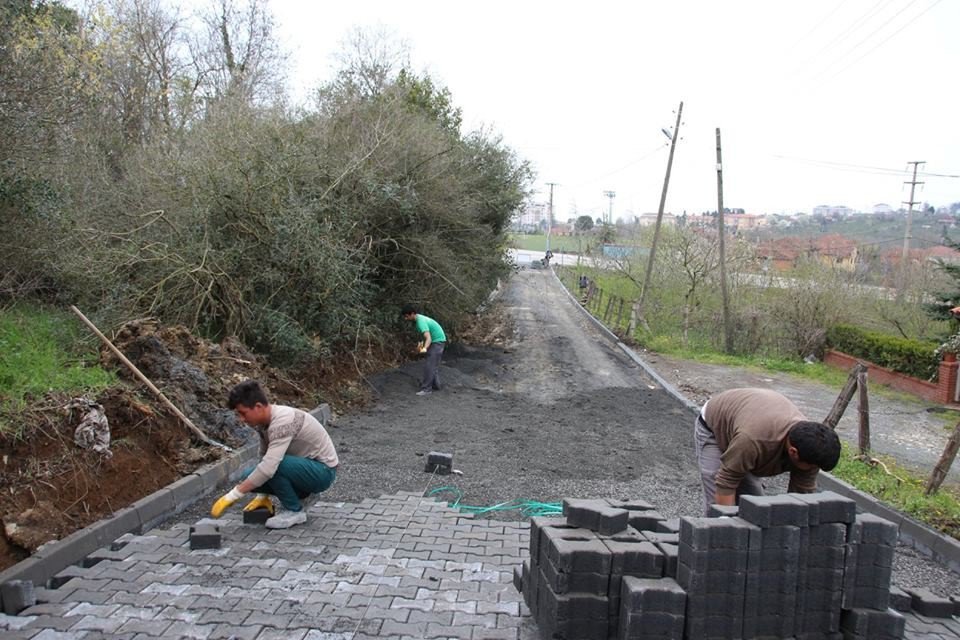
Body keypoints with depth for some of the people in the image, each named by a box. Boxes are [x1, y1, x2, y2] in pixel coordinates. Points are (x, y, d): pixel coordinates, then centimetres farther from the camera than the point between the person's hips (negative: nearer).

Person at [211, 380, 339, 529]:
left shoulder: (283, 421, -30)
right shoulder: (263, 422, -2)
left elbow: (269, 467, -38)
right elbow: (265, 458, 11)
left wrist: (231, 497, -34)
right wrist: (262, 496, 6)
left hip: (323, 471, -9)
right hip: (306, 468, 9)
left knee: (274, 465, -31)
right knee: (250, 477, -5)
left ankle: (295, 511, -9)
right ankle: (302, 492, 11)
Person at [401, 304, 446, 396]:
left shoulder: (421, 322, -28)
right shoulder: (418, 318, 2)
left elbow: (428, 338, -41)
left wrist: (425, 348, -56)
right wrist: (422, 342, 17)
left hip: (437, 341, -10)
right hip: (436, 340, 10)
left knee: (429, 365, -13)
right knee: (434, 364, 17)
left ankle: (426, 389, -12)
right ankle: (435, 385, 25)